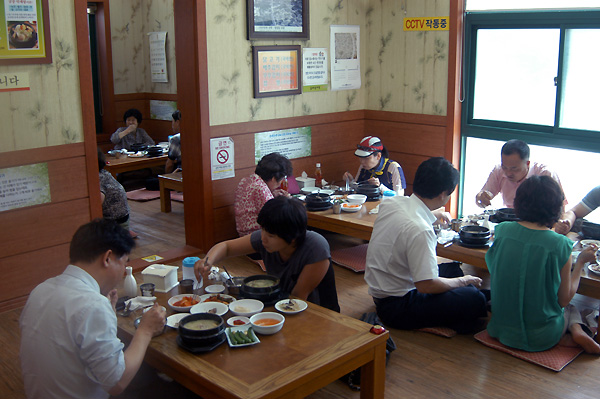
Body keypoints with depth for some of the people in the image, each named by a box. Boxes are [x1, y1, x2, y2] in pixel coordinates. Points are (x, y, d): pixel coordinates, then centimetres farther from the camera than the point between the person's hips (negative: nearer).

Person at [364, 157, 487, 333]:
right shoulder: (420, 229, -30)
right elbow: (426, 285, -25)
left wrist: (433, 213, 37)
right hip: (397, 308, -10)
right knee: (476, 299, -17)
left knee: (453, 268, 20)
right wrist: (463, 281, -8)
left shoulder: (391, 202, -3)